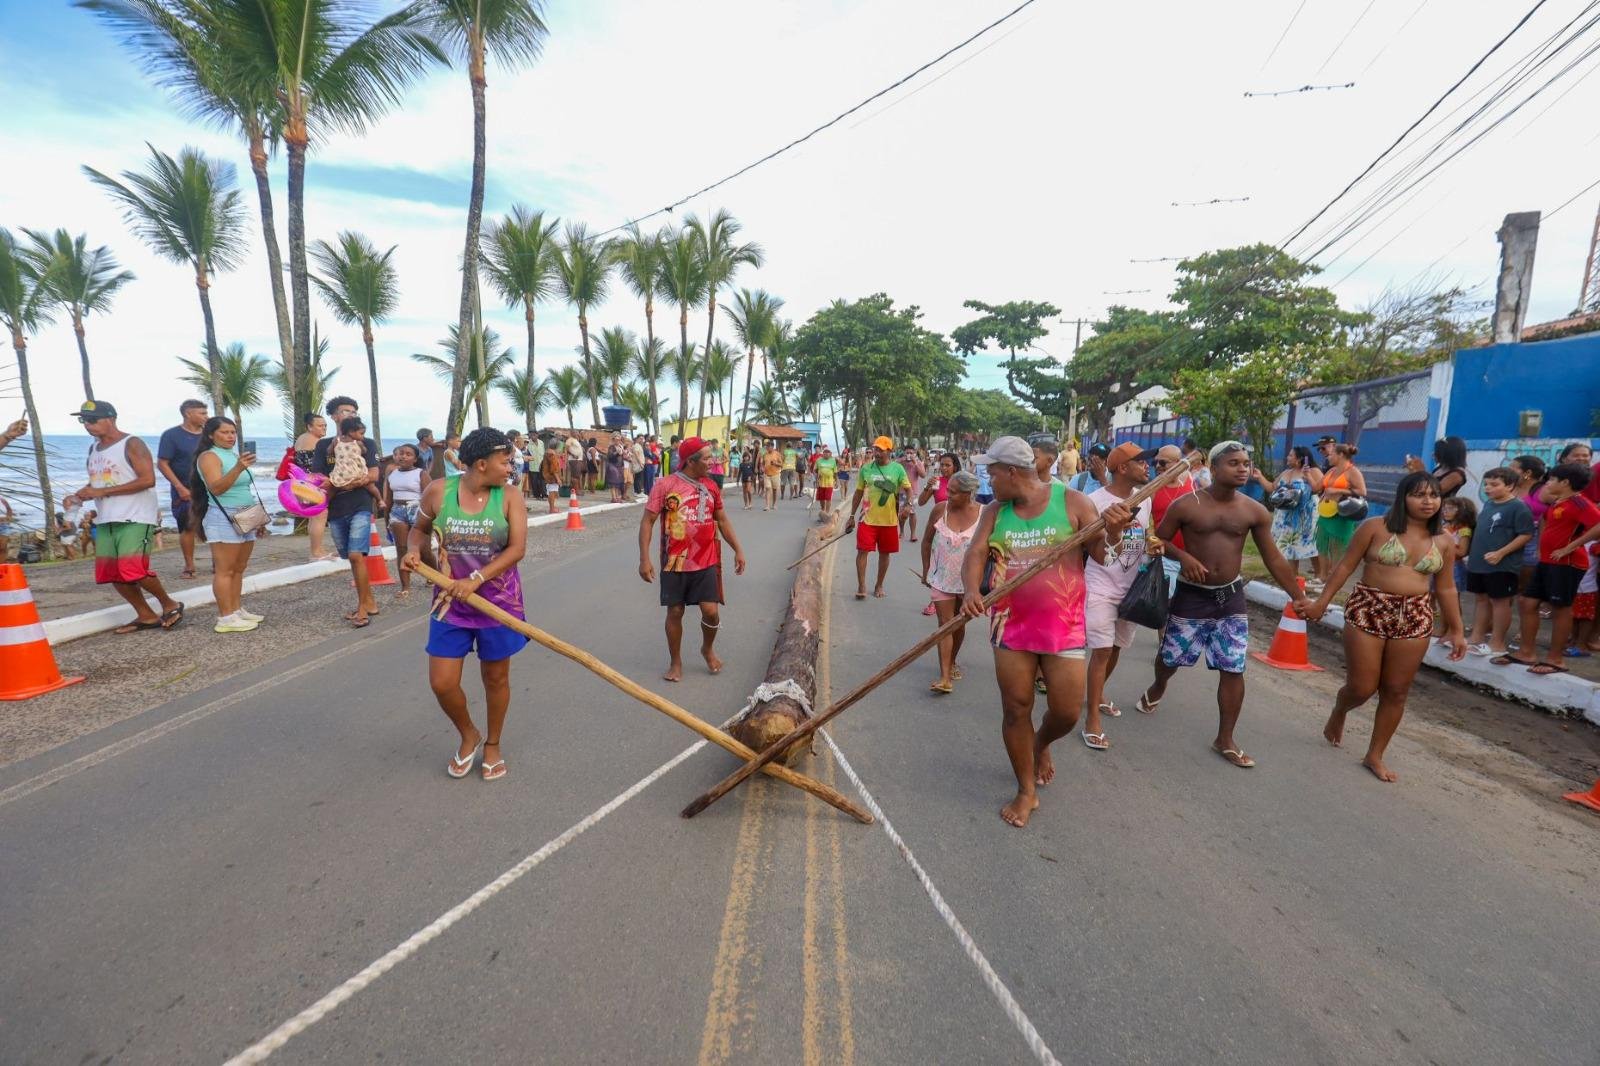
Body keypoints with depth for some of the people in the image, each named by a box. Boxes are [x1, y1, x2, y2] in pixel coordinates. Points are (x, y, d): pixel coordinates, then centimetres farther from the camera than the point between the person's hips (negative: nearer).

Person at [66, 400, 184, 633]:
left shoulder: (132, 444, -7)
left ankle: (170, 605, 3)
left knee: (134, 570, -17)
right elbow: (97, 483, 25)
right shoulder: (93, 449, 17)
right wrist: (78, 496, 5)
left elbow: (148, 480, -18)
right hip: (106, 521, 9)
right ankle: (147, 616, 15)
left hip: (135, 518, -9)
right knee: (112, 574, 6)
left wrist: (103, 492, -17)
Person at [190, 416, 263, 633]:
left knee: (239, 569, 11)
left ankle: (237, 610, 16)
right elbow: (216, 488, -23)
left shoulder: (233, 455, 17)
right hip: (224, 518, -9)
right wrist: (238, 468, -36)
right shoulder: (209, 456, -8)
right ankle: (226, 618, -7)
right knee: (225, 570, -8)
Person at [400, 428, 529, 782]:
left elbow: (517, 548, -15)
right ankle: (468, 735, 32)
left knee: (496, 676, 11)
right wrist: (414, 551, -11)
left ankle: (492, 744, 35)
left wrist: (475, 580, -24)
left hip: (499, 600, -1)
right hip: (451, 600, 1)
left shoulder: (508, 497, -9)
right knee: (441, 683, 2)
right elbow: (420, 529, 11)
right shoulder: (438, 490, -7)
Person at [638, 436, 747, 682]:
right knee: (675, 612, 7)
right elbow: (647, 521, -8)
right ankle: (675, 662, 26)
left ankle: (708, 649, 28)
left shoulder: (711, 486, 4)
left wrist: (738, 550, 12)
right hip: (675, 563, -2)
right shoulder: (665, 485, -9)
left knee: (711, 611, -3)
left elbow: (722, 520, 15)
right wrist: (644, 559, -13)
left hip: (706, 563, 3)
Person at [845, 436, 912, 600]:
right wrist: (852, 516, 8)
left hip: (889, 520, 0)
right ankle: (861, 586, 4)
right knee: (862, 550, -7)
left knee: (884, 553, 10)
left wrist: (907, 504, -20)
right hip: (868, 519, 0)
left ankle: (879, 585, 26)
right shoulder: (866, 469, 1)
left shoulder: (897, 469, -3)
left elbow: (908, 490, 1)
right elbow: (858, 493, 8)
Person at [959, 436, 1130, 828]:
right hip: (1011, 625, 2)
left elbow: (1101, 554, -5)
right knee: (1015, 708, 6)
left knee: (1066, 712, 1)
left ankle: (1041, 744, 38)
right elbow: (975, 555, -6)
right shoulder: (996, 511, 3)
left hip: (1063, 626, -2)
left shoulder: (1072, 502, -5)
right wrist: (971, 589, -26)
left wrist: (1112, 530, -27)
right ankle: (1026, 791, 25)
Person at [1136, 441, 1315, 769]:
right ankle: (1157, 688, 47)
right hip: (1192, 595, -2)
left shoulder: (1255, 512, -2)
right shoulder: (1187, 505, -10)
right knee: (1171, 657, 10)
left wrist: (1298, 596, 1)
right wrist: (1184, 557, -20)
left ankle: (1225, 740, 16)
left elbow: (1273, 558, 5)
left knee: (1233, 669, 1)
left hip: (1231, 596, 2)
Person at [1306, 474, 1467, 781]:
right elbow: (1346, 566, -2)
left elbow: (1446, 588, 13)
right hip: (1368, 611, -3)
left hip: (1414, 619, 4)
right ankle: (1338, 713, 33)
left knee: (1396, 692, 7)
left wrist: (1456, 630, 13)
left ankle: (1375, 755, 20)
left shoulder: (1444, 542, 7)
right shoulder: (1375, 527, -4)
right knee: (1362, 688, -2)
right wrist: (1322, 602, -6)